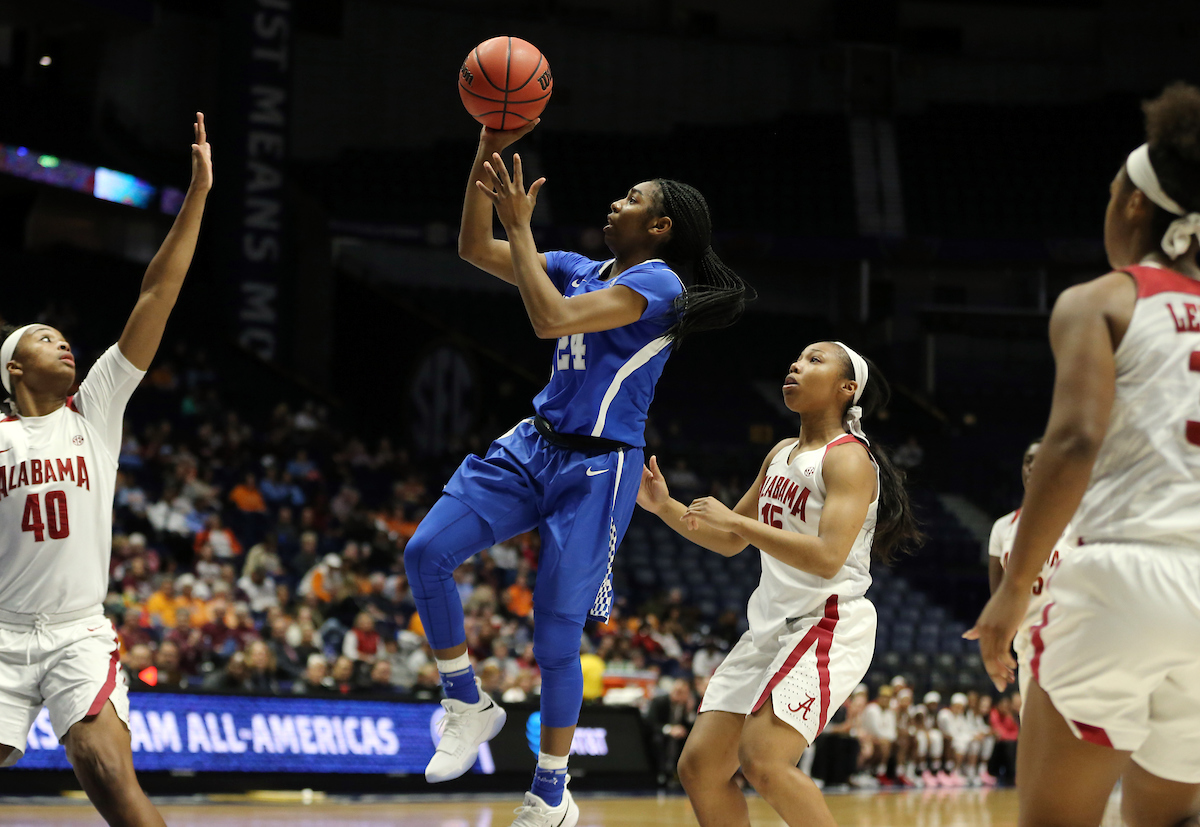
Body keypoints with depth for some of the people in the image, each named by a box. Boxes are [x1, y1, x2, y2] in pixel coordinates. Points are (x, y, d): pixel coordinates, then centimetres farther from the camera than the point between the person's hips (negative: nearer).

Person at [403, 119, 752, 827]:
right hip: (534, 447, 7)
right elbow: (476, 250, 11)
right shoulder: (581, 270, 12)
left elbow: (550, 319, -25)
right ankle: (470, 706, 8)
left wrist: (521, 225, -18)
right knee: (426, 551, -10)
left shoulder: (656, 282, -13)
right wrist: (488, 156, 2)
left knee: (557, 636, -5)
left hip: (596, 469, -7)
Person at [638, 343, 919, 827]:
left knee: (764, 761, -25)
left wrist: (736, 520, -20)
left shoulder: (849, 458, -10)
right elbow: (729, 542, 25)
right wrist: (664, 506, 11)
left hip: (827, 626, -9)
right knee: (699, 767, 3)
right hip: (771, 627, 9)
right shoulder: (782, 455, 16)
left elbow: (827, 557, -24)